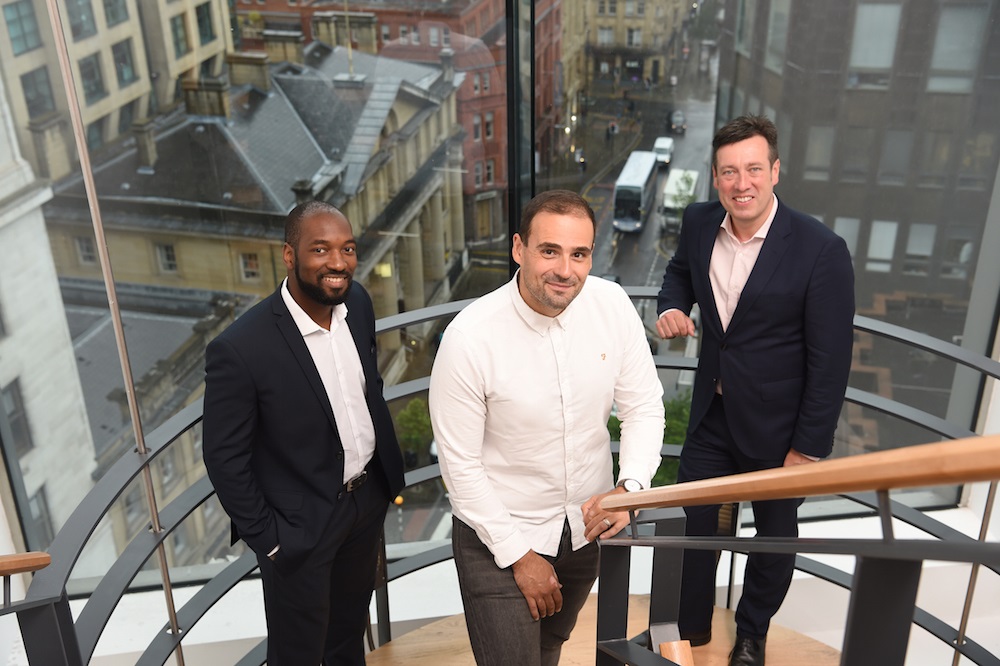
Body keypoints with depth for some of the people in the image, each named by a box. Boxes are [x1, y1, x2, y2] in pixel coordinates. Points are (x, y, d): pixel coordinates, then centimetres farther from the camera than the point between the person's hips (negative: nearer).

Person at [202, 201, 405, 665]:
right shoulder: (240, 349, -28)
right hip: (302, 523, -5)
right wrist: (267, 538, -12)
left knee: (351, 627, 29)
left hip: (368, 497, 6)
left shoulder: (357, 302, -9)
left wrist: (389, 467, 11)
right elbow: (225, 459, -18)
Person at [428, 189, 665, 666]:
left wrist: (628, 488, -22)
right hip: (497, 533, -4)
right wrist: (518, 555, -13)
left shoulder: (612, 304, -14)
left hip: (587, 523, 5)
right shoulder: (470, 337, -25)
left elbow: (644, 409, -5)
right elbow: (460, 464, -17)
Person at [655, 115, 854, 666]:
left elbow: (830, 361, -18)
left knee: (774, 536, 19)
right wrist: (672, 307, -7)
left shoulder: (820, 250, -23)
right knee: (692, 524, 15)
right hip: (711, 414, 4)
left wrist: (809, 446, -15)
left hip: (776, 427, -4)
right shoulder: (699, 223, -8)